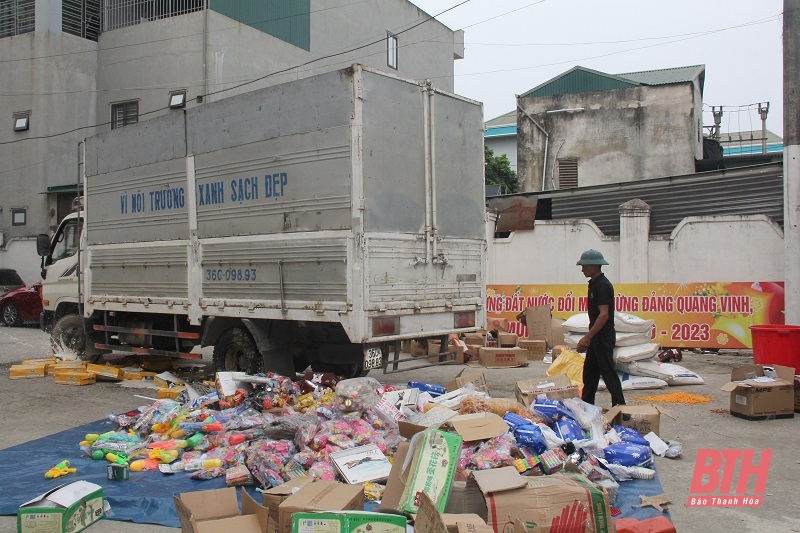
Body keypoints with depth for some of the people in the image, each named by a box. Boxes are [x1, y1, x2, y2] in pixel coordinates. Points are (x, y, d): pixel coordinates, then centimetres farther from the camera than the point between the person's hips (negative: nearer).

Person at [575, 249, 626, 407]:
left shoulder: (602, 285, -18)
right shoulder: (594, 283, 13)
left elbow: (604, 314, -24)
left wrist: (587, 337, -25)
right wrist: (589, 337, 19)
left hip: (604, 336, -10)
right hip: (596, 336, 10)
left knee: (608, 372, -5)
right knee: (589, 372, 14)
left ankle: (620, 406, 2)